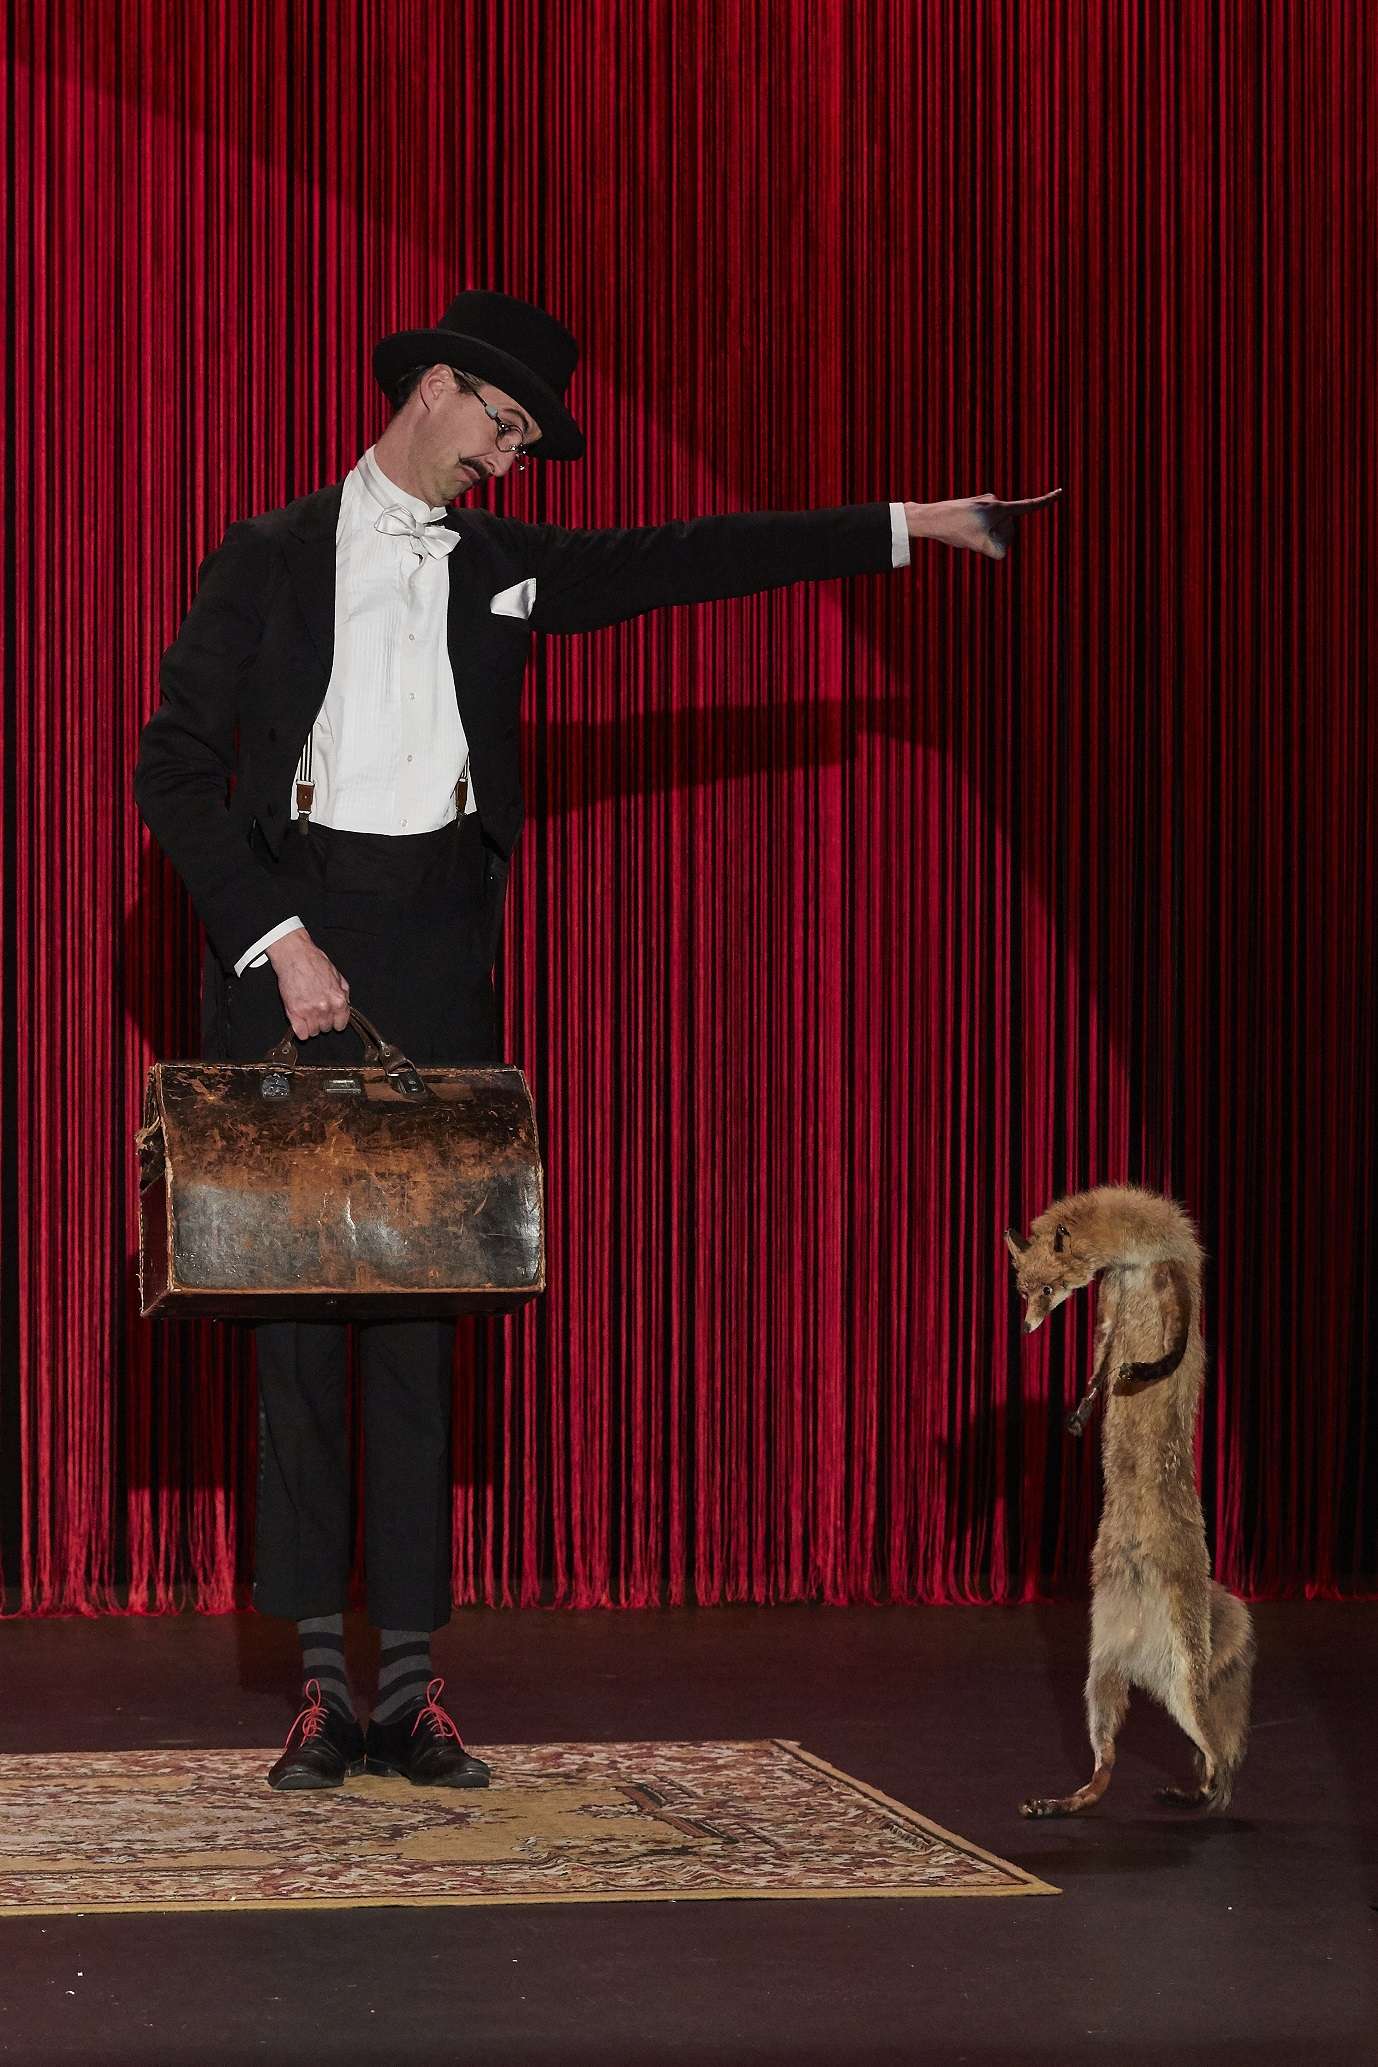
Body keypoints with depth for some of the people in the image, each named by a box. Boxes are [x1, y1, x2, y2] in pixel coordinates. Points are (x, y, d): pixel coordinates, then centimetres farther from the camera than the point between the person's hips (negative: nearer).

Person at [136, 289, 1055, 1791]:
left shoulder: (504, 568, 15)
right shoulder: (270, 560, 4)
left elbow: (688, 559, 19)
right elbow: (174, 766, -2)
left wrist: (910, 525, 18)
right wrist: (276, 940, -11)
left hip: (434, 948, 3)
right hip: (288, 946, -3)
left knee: (419, 1310, 0)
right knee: (296, 1303, -3)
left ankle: (412, 1684, 1)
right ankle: (322, 1683, 2)